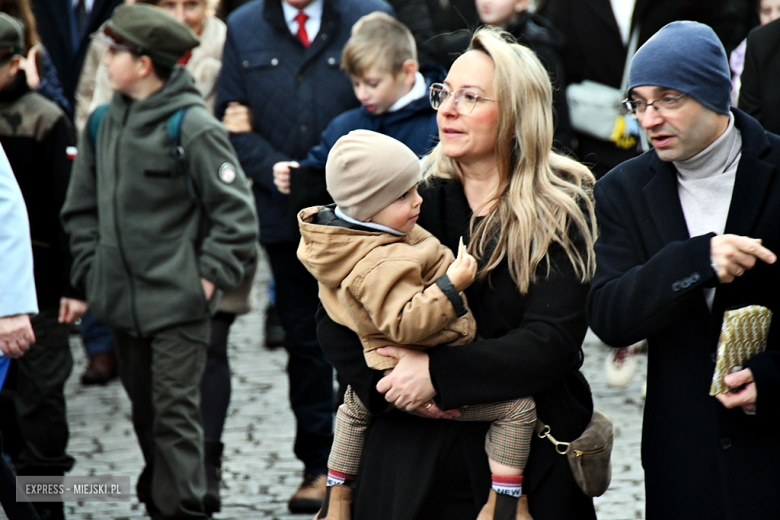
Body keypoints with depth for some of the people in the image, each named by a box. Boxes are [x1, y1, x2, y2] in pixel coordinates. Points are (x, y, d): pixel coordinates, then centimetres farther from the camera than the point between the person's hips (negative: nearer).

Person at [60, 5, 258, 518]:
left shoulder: (193, 127, -12)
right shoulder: (104, 123, 7)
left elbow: (235, 212, -10)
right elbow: (82, 207, 16)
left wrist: (210, 277, -12)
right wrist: (90, 270, 8)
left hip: (178, 302, -6)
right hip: (123, 301, 7)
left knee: (176, 413, -6)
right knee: (145, 412, 16)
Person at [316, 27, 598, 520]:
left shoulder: (562, 212, -5)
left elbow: (554, 343, -15)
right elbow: (335, 316, 1)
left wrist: (439, 373, -22)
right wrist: (390, 388, -15)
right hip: (417, 459, 2)